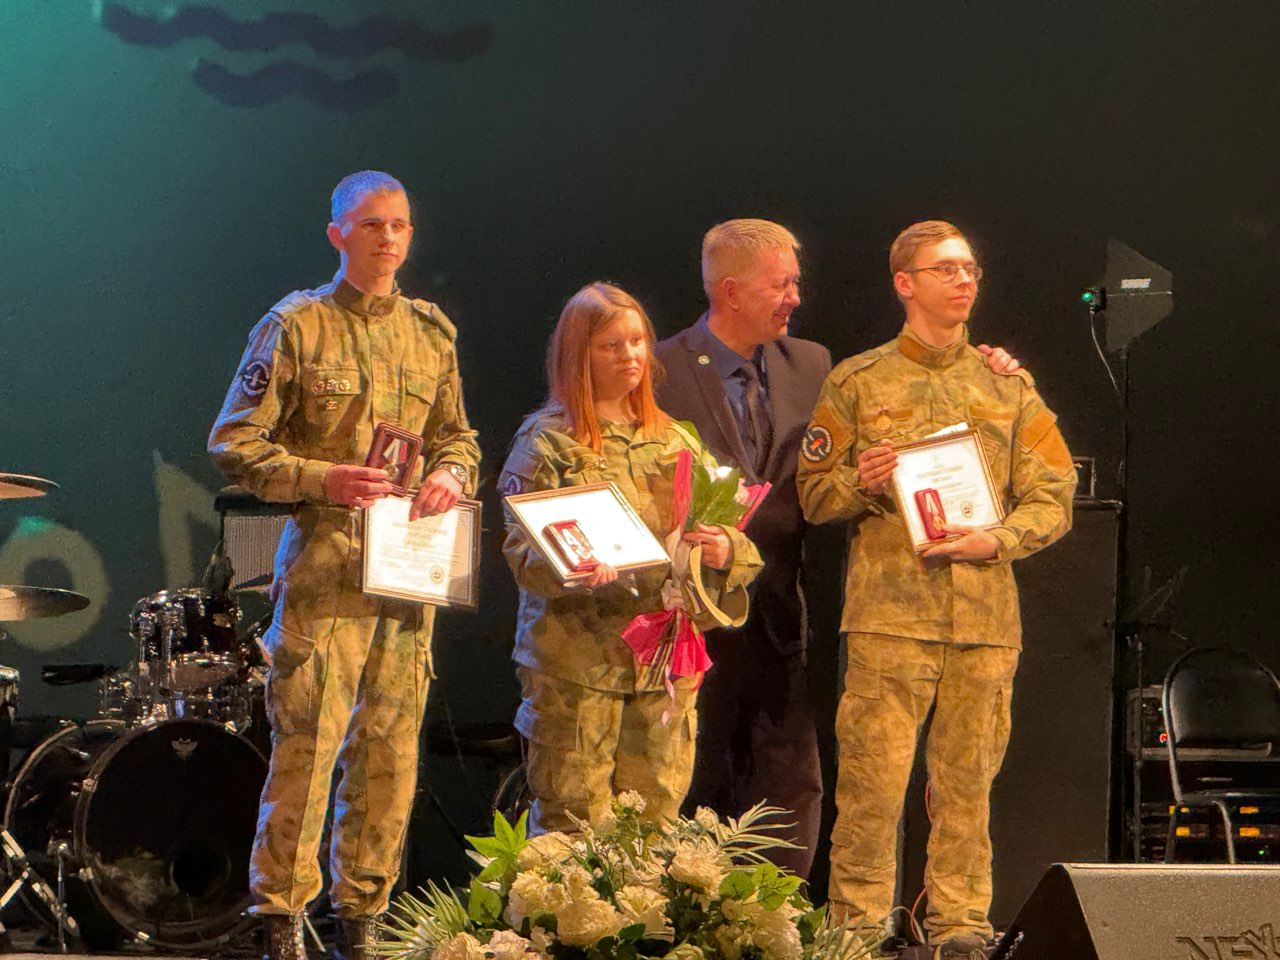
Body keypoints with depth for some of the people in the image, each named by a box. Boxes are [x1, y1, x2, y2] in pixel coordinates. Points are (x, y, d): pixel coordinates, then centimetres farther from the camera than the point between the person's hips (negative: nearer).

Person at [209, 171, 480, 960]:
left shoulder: (432, 333, 14)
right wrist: (320, 479, -17)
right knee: (307, 747, -9)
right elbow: (234, 444, -4)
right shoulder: (296, 326, -2)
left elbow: (458, 435, 22)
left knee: (392, 748, 6)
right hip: (325, 566, -5)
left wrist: (451, 473, -1)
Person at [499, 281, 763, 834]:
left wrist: (725, 551, -10)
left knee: (654, 824, 3)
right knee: (574, 822, -8)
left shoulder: (675, 441, 17)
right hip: (575, 658, -4)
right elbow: (521, 546, -7)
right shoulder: (547, 440, 2)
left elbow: (726, 529, 14)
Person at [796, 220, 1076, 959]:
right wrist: (860, 483, -12)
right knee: (874, 778, -7)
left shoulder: (1009, 388, 14)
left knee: (967, 780, 4)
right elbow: (814, 495, 9)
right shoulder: (857, 384, 8)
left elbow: (1053, 501, 10)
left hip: (987, 614, 2)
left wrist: (996, 540, -8)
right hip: (890, 610, -2)